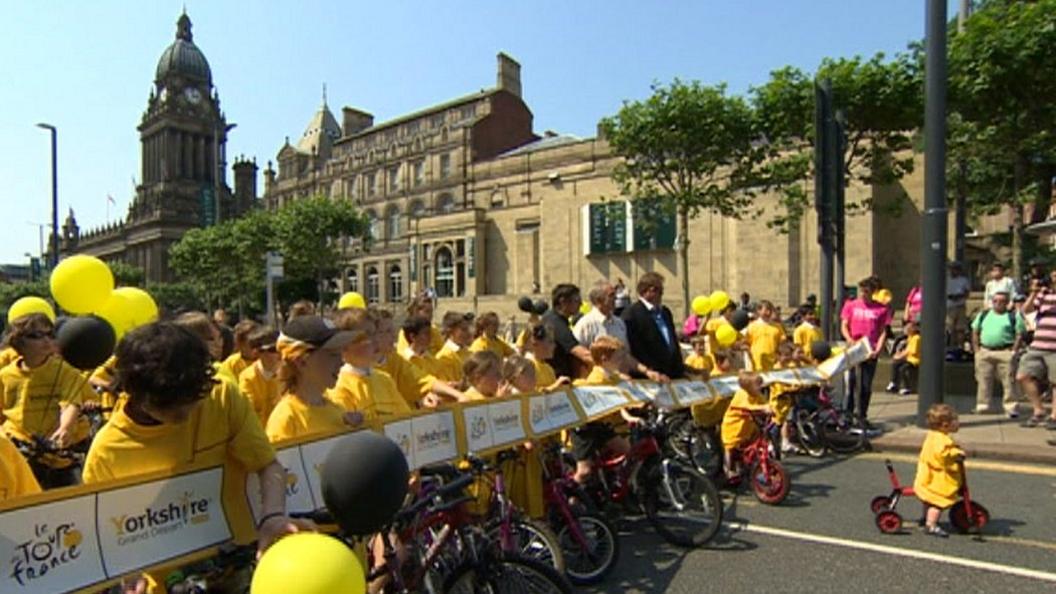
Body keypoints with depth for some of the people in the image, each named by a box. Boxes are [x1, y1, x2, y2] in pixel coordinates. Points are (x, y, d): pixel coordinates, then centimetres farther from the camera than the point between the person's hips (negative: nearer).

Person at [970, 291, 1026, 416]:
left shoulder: (1014, 316, 4)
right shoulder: (983, 314, 14)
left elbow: (1020, 335, -1)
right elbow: (975, 333, 15)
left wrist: (1013, 351, -9)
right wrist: (977, 349, 6)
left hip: (1005, 352, -3)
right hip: (984, 352, 3)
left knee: (1008, 381, -4)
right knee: (983, 380, 6)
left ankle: (1011, 407, 2)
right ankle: (983, 406, 13)